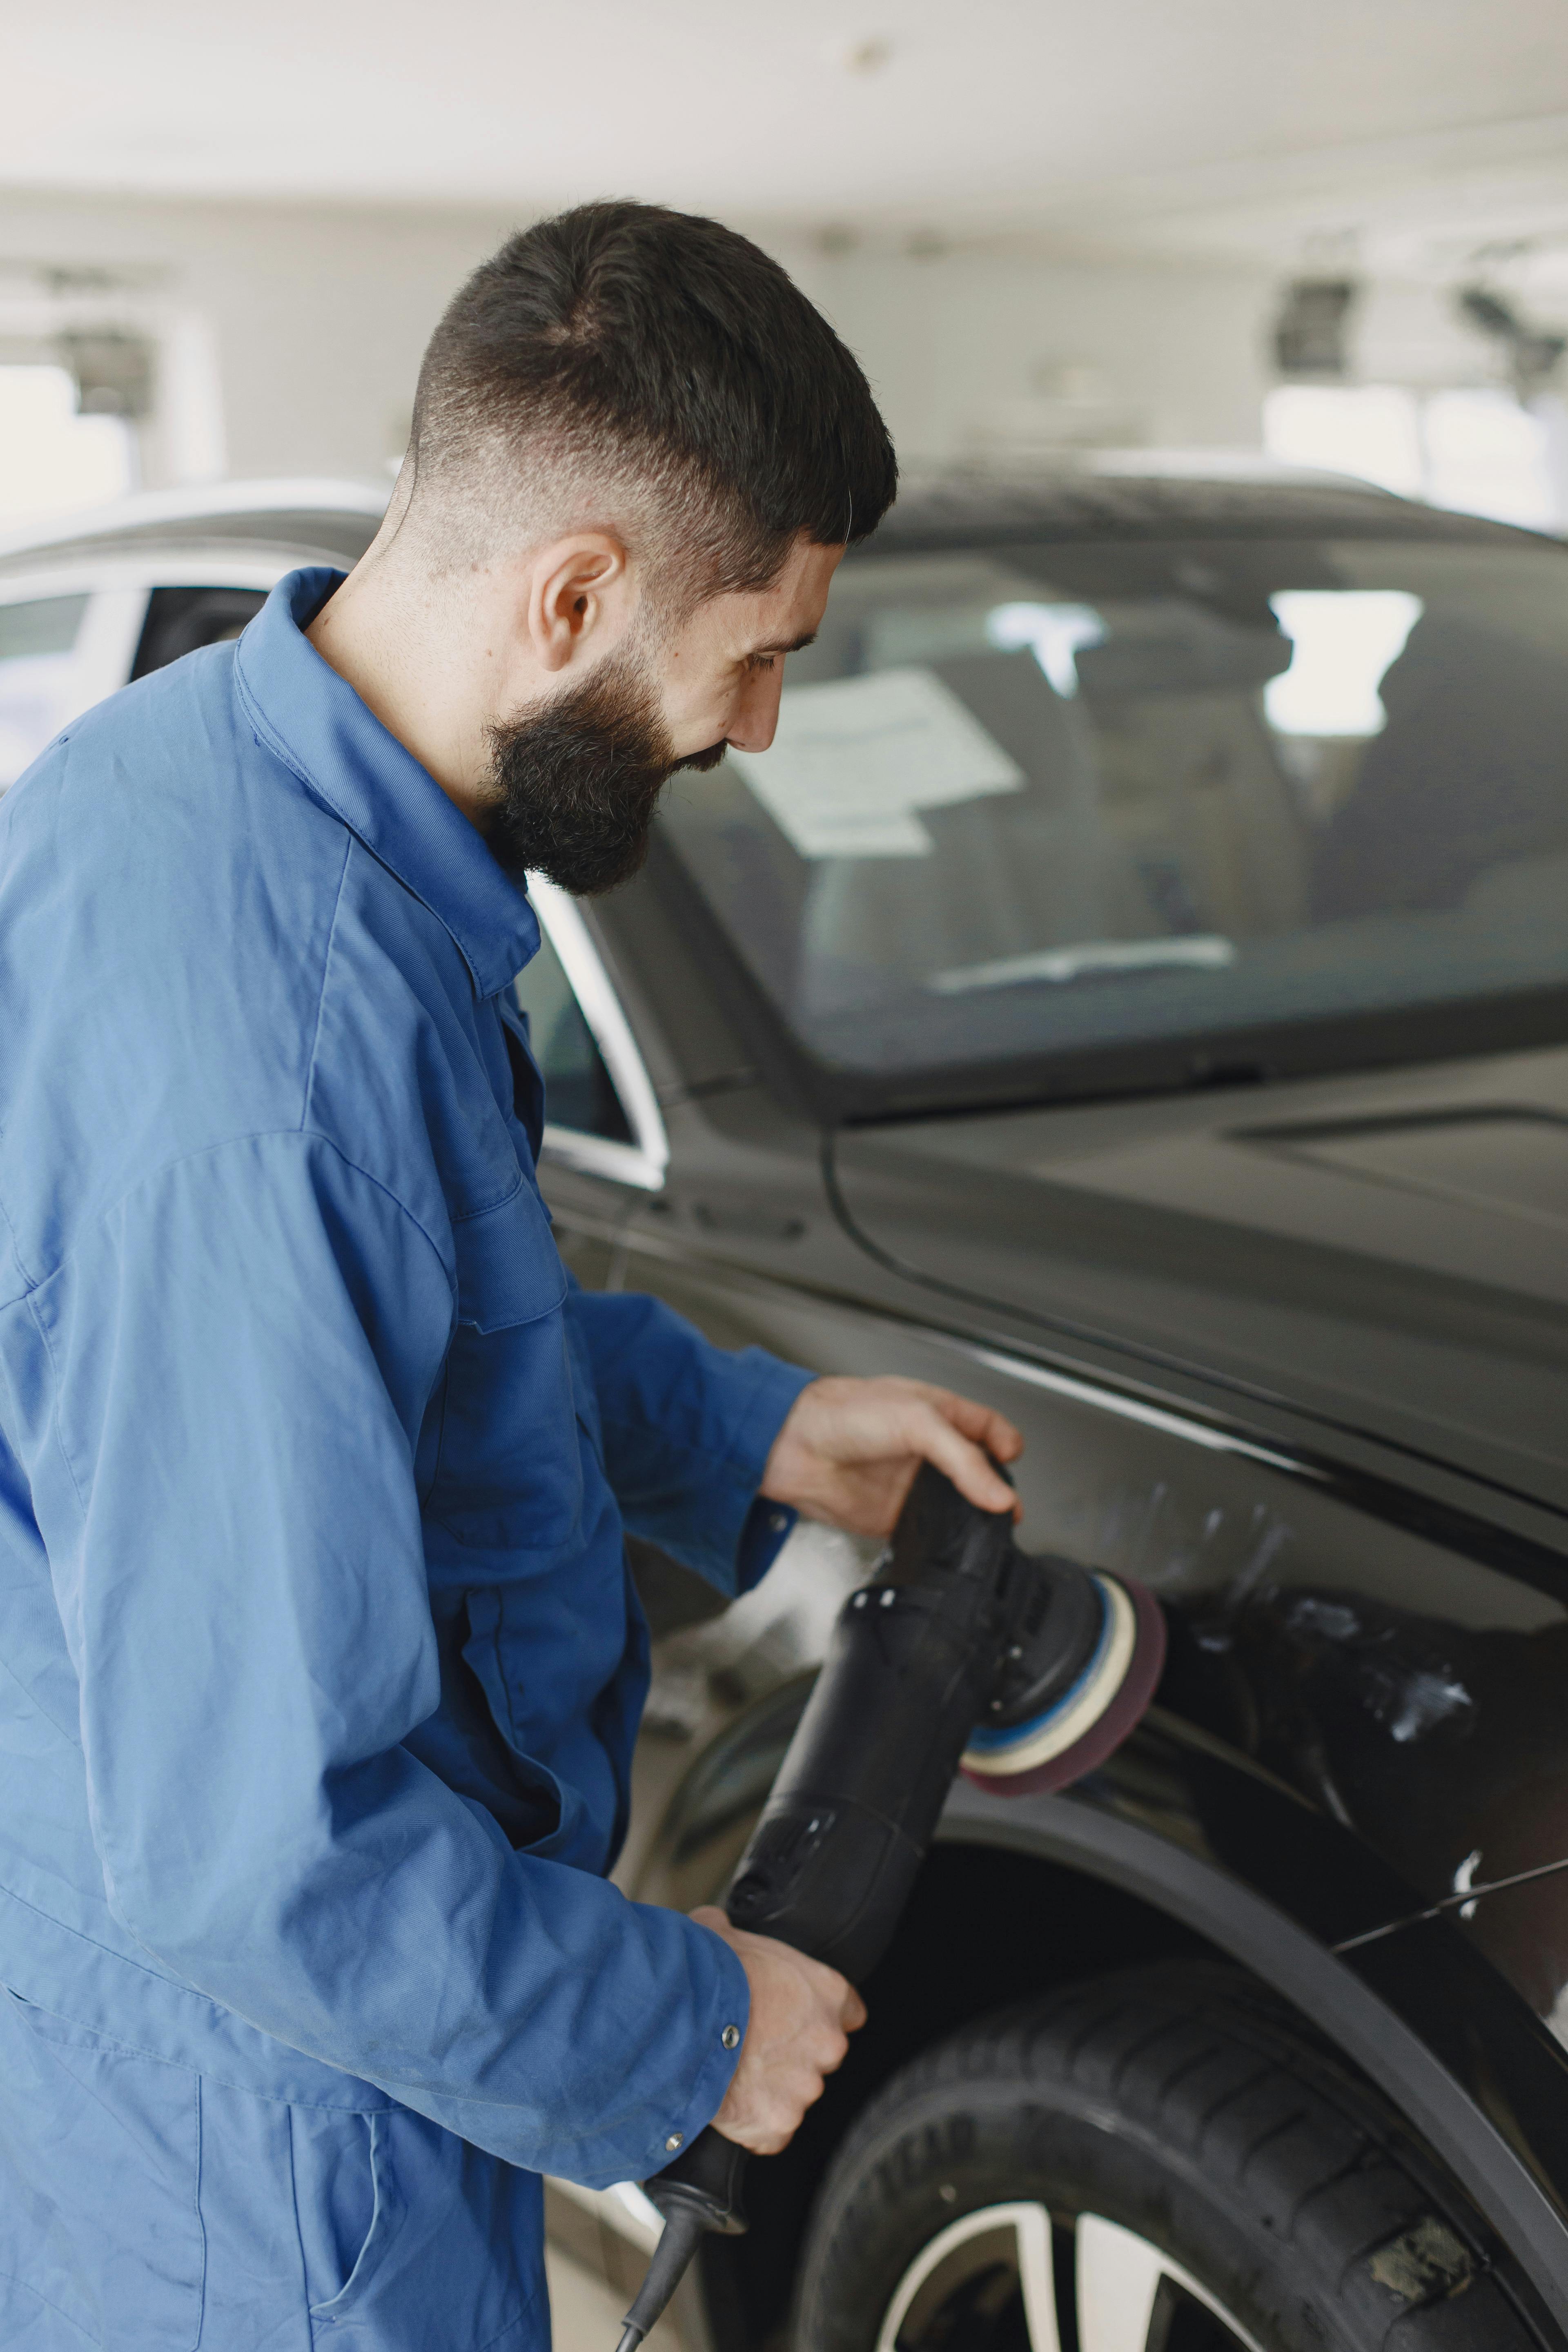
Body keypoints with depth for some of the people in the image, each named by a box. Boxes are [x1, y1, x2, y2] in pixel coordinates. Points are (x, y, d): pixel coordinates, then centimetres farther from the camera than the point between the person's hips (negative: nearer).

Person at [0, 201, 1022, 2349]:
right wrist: (683, 2030, -17)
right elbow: (259, 1855, -31)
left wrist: (748, 1435, 7)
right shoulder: (268, 1064, -36)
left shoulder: (200, 754, -4)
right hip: (258, 2095, -9)